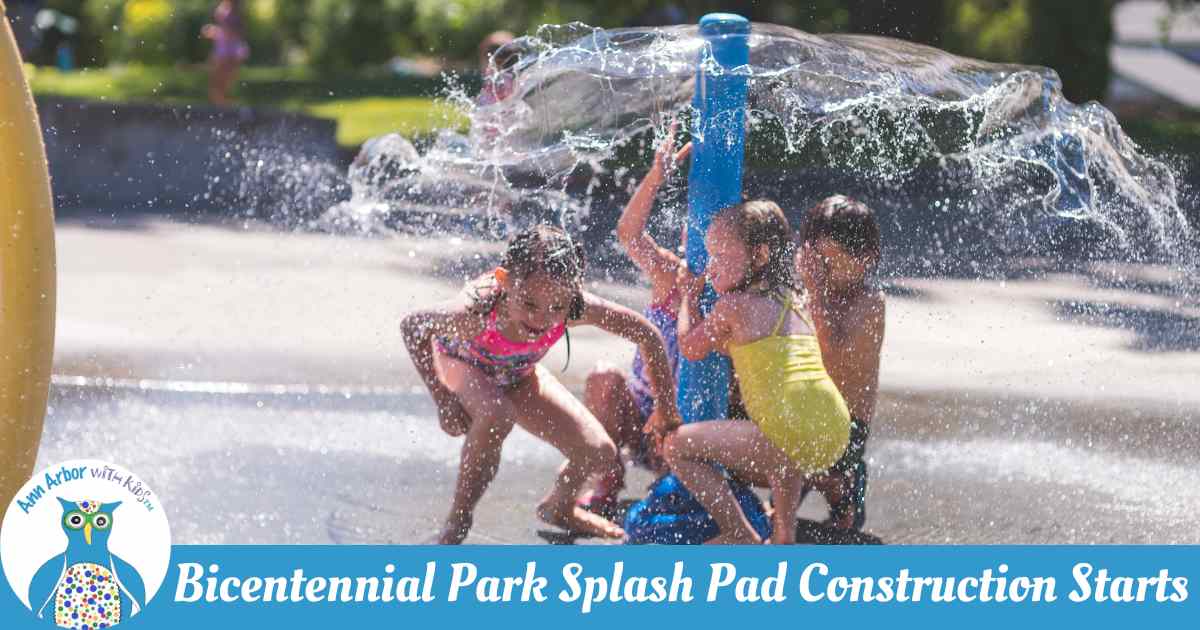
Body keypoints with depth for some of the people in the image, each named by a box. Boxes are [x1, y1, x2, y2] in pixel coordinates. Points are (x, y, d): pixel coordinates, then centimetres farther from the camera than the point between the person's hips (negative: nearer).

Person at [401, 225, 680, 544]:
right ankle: (456, 524, -15)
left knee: (600, 455, -7)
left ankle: (559, 506, 29)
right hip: (462, 362, -3)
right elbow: (411, 327, -26)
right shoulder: (477, 311, -46)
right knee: (494, 417, -37)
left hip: (516, 374, 4)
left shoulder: (576, 307, -38)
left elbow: (647, 334, -22)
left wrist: (667, 412, -15)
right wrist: (443, 399, -27)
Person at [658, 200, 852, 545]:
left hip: (791, 432, -8)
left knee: (677, 446, 1)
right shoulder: (792, 304, 24)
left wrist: (690, 295, 26)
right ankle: (784, 535, 20)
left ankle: (741, 535, -4)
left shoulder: (733, 304, 0)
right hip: (836, 434, 8)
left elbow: (690, 347, 13)